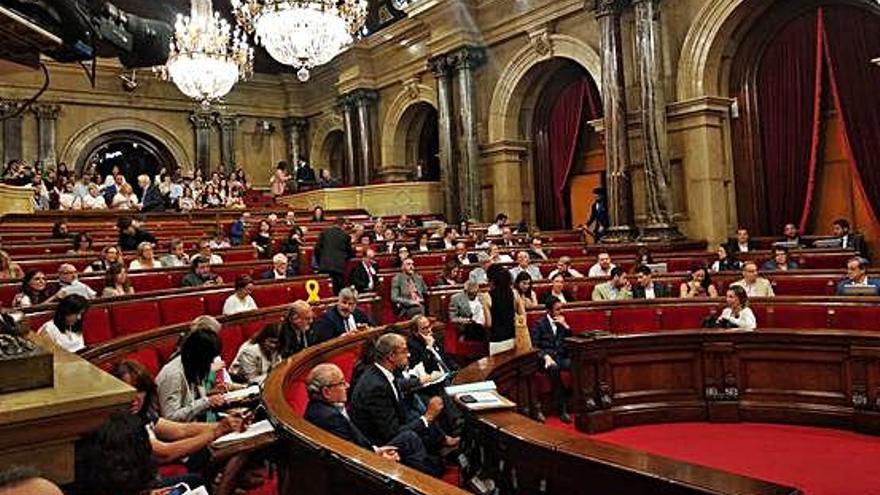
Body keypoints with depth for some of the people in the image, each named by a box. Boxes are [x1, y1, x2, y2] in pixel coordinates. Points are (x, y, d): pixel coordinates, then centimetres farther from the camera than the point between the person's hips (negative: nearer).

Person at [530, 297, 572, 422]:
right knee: (554, 368, -38)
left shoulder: (562, 323, 19)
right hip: (546, 358, -4)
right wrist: (546, 357, -21)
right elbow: (534, 347, -4)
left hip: (561, 357, 4)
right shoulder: (539, 324, 4)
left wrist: (565, 325, 1)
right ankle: (562, 408, -34)